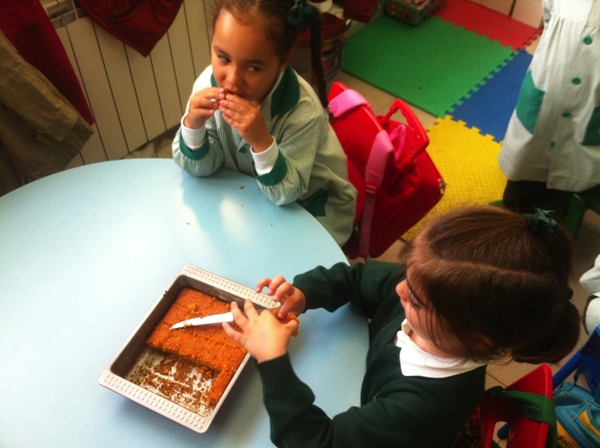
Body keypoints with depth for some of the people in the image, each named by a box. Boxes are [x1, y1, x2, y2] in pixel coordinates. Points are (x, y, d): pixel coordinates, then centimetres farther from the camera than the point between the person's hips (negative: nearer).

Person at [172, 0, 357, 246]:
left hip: (312, 206, -4)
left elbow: (285, 193, -27)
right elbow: (200, 168, -12)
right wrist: (193, 125, -32)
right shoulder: (209, 83, -21)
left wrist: (262, 141, -44)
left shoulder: (303, 111, -33)